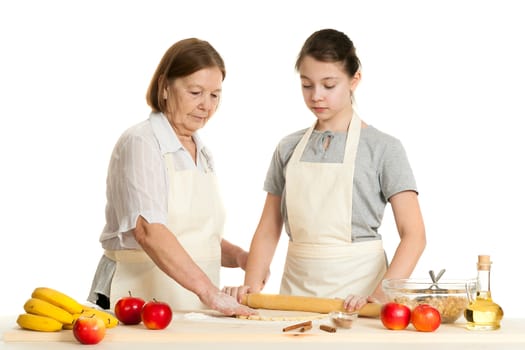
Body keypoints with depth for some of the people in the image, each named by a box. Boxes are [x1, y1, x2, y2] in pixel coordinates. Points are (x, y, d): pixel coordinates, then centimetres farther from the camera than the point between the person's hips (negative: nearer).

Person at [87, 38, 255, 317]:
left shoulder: (201, 153, 17)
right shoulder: (141, 143, -8)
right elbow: (148, 231, -21)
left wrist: (238, 256, 5)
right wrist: (208, 291, -28)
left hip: (191, 307, 7)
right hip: (137, 300, -7)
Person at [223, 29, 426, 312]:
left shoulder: (382, 148, 0)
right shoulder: (289, 149, 11)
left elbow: (413, 235, -6)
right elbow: (268, 231, 12)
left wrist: (382, 294, -19)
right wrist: (252, 284, -4)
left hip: (355, 291, -3)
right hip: (296, 288, 3)